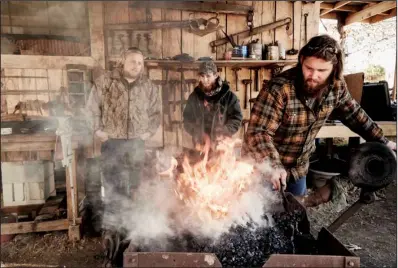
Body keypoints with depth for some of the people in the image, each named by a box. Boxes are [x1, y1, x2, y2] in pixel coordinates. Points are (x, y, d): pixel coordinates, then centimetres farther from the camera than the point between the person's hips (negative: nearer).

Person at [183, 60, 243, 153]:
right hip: (201, 145, 2)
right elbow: (187, 119, 7)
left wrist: (222, 134, -17)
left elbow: (236, 119, -5)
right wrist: (199, 135, -8)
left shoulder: (228, 96, -5)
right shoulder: (194, 96, 4)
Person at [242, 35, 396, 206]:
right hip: (264, 167, -5)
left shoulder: (336, 86, -10)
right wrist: (274, 166, -44)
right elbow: (259, 132, -30)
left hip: (299, 167, 6)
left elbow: (354, 114, 8)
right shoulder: (279, 88, -30)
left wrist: (382, 141, 13)